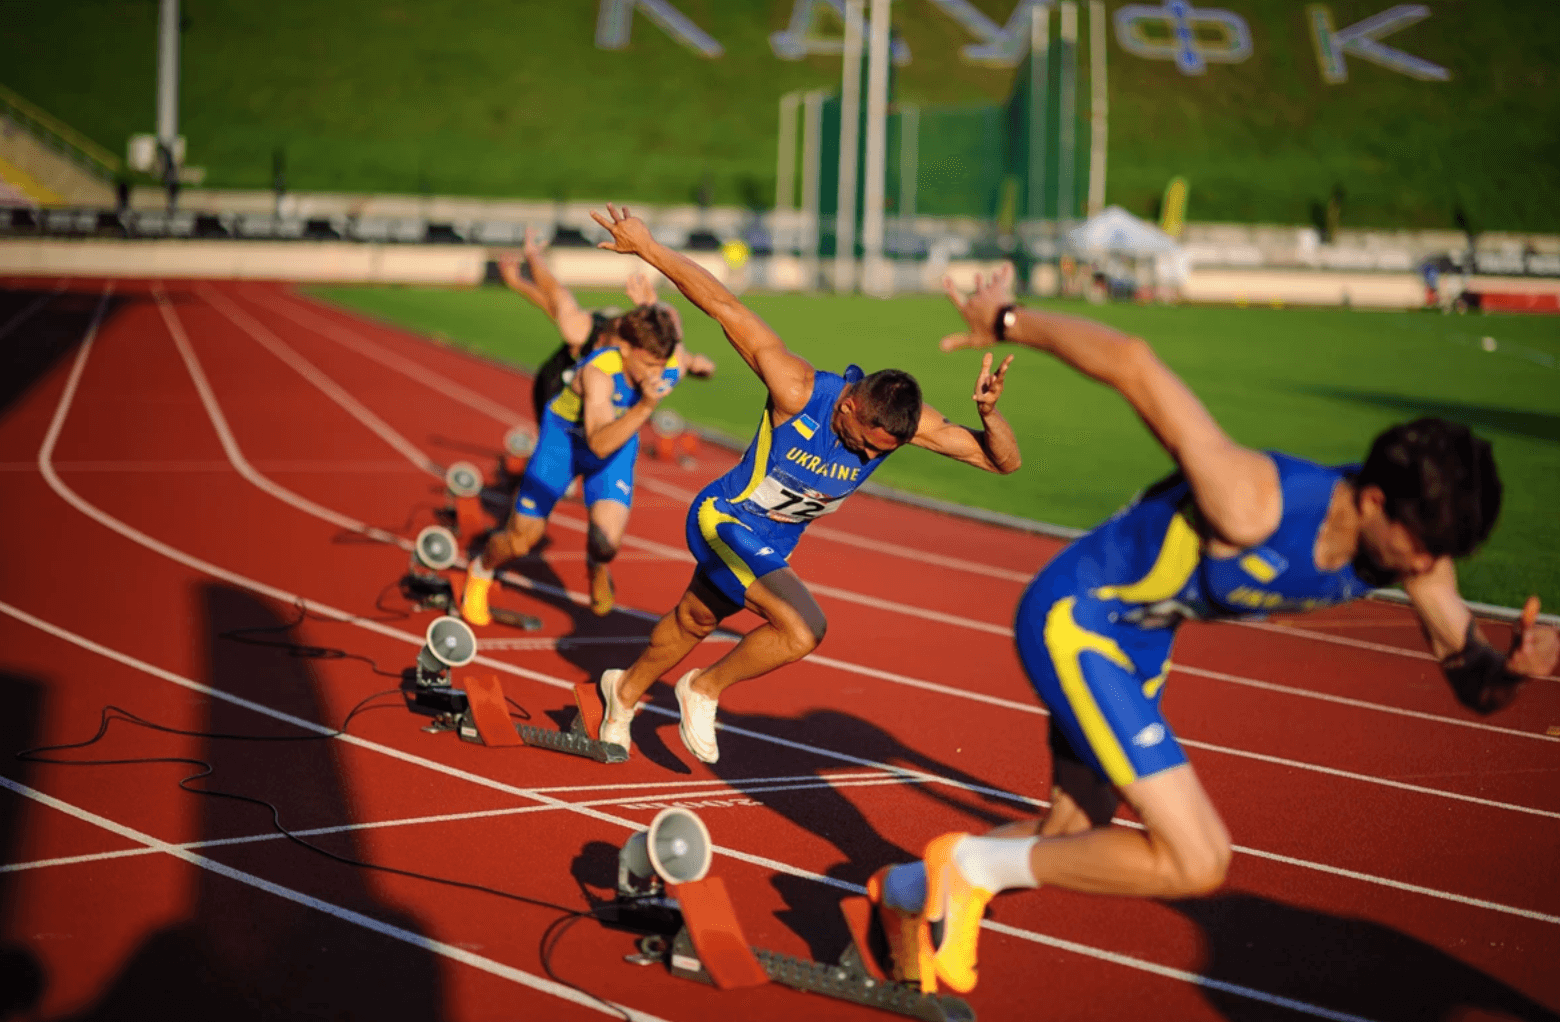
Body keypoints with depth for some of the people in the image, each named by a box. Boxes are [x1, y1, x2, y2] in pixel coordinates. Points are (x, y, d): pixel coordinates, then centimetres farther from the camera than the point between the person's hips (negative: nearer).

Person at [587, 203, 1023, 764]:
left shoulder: (906, 421, -22)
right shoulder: (799, 392, -35)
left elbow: (1003, 461, -22)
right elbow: (724, 306, -29)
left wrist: (989, 414, -42)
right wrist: (648, 247, -27)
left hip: (774, 542, 6)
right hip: (723, 518, -6)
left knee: (695, 620, 27)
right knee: (803, 629, -23)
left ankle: (626, 690, 55)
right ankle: (703, 689, 3)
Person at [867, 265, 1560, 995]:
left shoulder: (1412, 542, -13)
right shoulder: (1254, 504, -36)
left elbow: (1470, 681, -5)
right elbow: (1132, 363, -35)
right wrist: (1008, 322, -22)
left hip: (1139, 638, 9)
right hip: (1073, 616, -8)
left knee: (1072, 837, 21)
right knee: (1196, 861, -18)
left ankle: (910, 893, 45)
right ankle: (971, 864, -2)